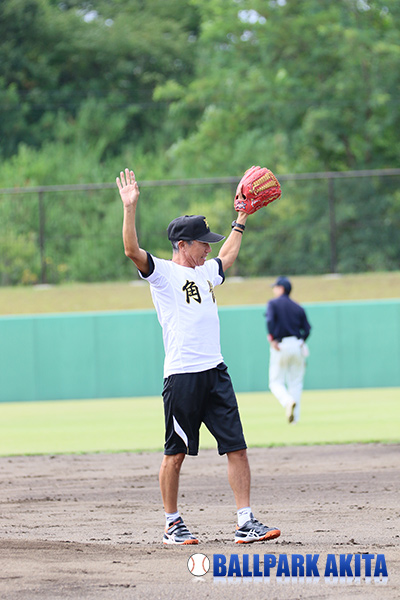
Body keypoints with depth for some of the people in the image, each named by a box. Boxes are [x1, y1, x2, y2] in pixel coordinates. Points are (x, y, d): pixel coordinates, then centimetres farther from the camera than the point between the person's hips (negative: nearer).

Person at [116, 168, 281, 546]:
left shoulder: (206, 272, 20)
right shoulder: (162, 273, 0)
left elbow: (227, 256, 42)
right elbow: (132, 250, -18)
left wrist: (241, 219, 44)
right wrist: (130, 208, -27)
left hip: (215, 373, 7)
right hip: (182, 377, -7)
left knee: (237, 447, -1)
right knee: (175, 453, 1)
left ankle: (245, 523, -1)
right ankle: (172, 525, 12)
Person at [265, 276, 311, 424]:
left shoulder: (273, 303, 0)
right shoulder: (298, 307, 13)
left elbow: (270, 320, -18)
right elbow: (307, 329, 5)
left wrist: (271, 338, -16)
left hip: (280, 346, -4)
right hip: (297, 346, 4)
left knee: (276, 381, 2)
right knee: (296, 382, 11)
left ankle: (288, 401, -28)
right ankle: (295, 417, 7)